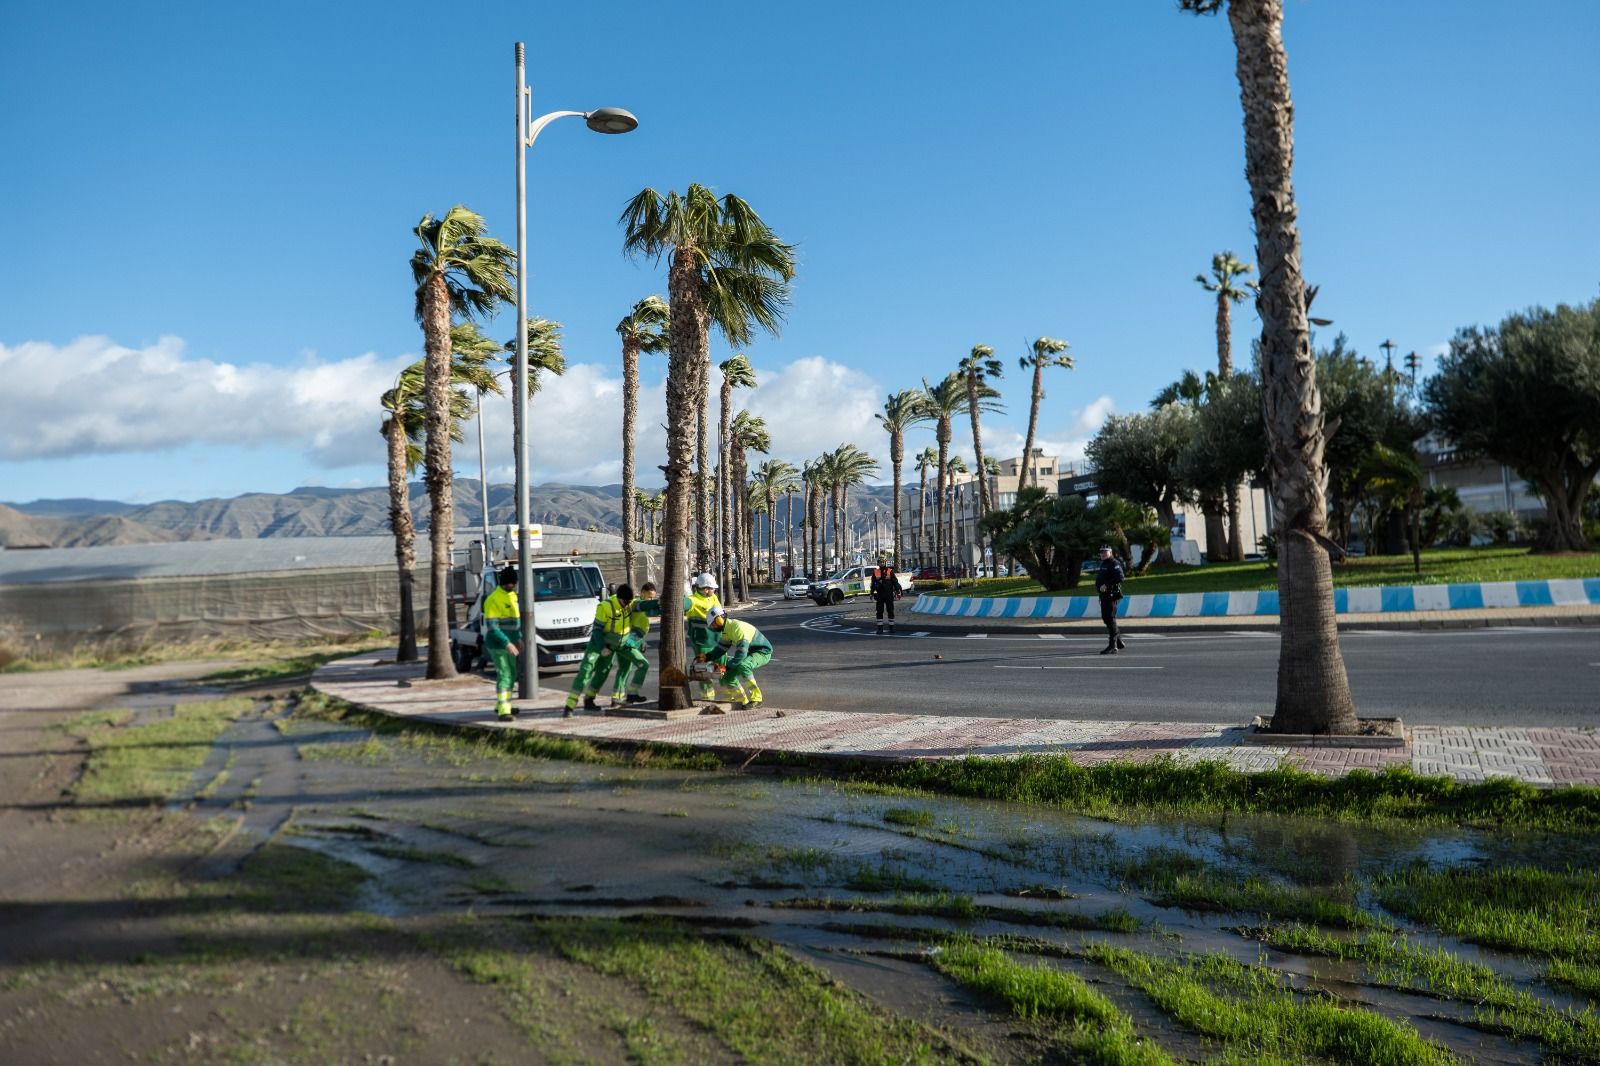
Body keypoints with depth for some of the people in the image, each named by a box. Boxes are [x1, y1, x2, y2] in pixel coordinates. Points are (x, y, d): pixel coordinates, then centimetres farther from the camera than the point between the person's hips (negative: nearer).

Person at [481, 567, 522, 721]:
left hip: (509, 643, 9)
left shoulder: (512, 596, 11)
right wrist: (506, 643, -27)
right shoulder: (493, 600, -17)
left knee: (511, 674, 16)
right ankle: (503, 711, -13)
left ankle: (502, 705, 29)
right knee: (504, 675, -13)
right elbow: (492, 626, -22)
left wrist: (518, 638, 18)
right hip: (497, 644, -9)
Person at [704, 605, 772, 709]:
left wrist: (727, 666, -34)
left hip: (763, 652, -10)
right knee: (728, 675, 2)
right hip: (750, 653, 10)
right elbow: (721, 648, 13)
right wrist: (707, 657, -2)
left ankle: (756, 698, -27)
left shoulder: (738, 628, -29)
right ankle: (743, 702, 13)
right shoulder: (725, 630, 2)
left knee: (742, 666, -36)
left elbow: (741, 653, -35)